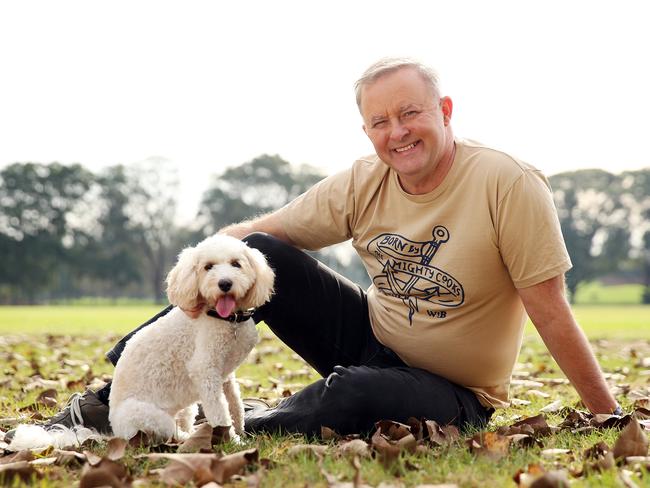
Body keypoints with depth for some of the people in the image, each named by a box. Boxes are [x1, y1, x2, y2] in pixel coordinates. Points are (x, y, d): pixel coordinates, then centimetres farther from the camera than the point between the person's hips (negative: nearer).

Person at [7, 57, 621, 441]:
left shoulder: (508, 185, -21)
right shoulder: (362, 184, -6)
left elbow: (551, 314, -18)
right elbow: (254, 230, -4)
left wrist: (612, 419, -16)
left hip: (455, 395, -4)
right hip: (368, 336, 5)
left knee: (352, 394, -39)